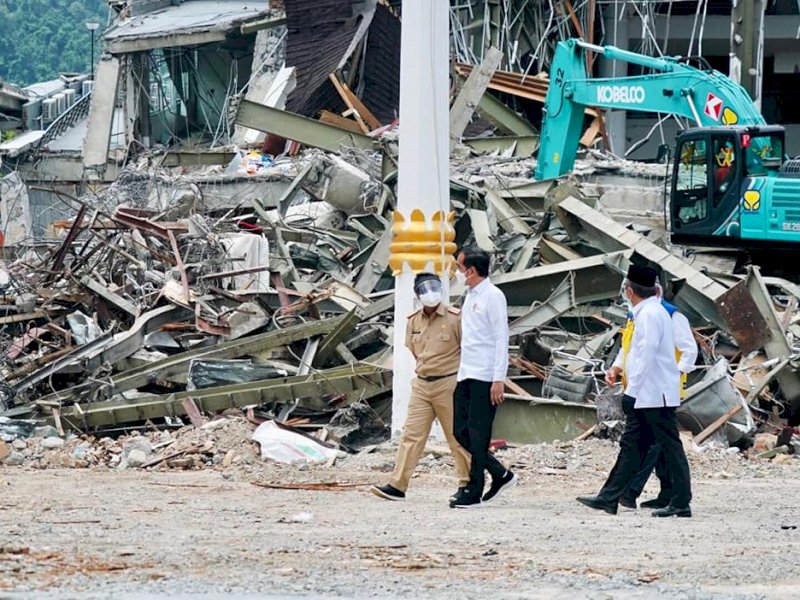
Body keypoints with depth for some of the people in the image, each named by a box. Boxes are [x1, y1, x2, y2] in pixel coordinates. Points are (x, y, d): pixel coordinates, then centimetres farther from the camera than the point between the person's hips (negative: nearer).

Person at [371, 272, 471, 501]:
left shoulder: (454, 318, -9)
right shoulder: (413, 321, 6)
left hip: (448, 384, -5)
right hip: (422, 385, 5)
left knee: (457, 437, 4)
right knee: (411, 435, -2)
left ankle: (468, 484, 17)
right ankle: (397, 486, -5)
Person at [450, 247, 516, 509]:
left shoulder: (493, 296, -10)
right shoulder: (470, 296, 17)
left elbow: (501, 338, -13)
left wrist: (498, 379, -18)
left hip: (484, 377, -9)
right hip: (466, 375, 9)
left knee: (478, 436, -5)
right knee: (461, 431, 8)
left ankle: (474, 492, -2)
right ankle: (501, 475, 18)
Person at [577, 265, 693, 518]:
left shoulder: (649, 315, -16)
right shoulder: (652, 312, 15)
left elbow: (646, 356, -21)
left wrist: (632, 390, -19)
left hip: (655, 395, -11)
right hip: (648, 395, 11)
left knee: (670, 446, -6)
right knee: (631, 444, 11)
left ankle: (681, 503, -4)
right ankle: (609, 497, 14)